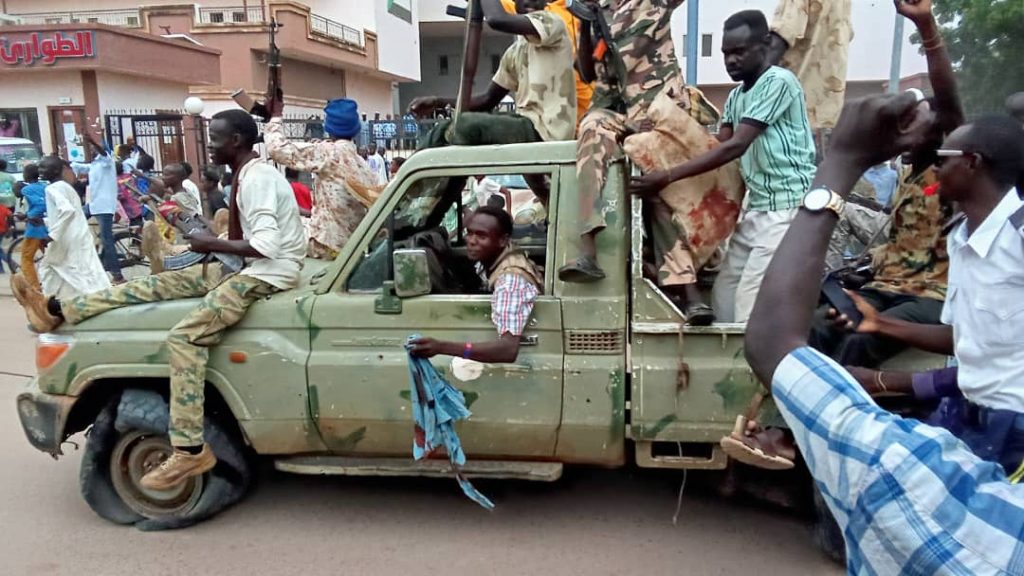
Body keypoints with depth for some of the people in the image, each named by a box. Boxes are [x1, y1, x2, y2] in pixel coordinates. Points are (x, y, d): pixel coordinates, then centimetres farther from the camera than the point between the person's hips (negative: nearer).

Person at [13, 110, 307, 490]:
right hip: (249, 267, 10)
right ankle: (58, 311, 17)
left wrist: (212, 244, -15)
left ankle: (190, 452, -21)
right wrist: (217, 246, 6)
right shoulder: (250, 175, 13)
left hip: (269, 274, -10)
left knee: (185, 336, -22)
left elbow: (267, 245, -27)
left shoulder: (257, 179, -18)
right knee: (162, 282, 7)